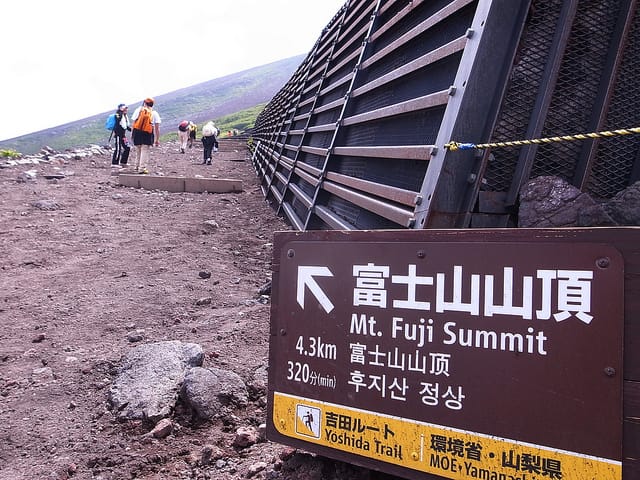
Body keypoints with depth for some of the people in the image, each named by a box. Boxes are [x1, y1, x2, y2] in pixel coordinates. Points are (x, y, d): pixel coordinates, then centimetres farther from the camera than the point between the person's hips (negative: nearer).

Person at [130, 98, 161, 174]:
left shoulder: (138, 110, 10)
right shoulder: (154, 113, 5)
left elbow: (133, 123, 5)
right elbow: (157, 128, 0)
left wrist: (132, 134, 10)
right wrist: (157, 139, 3)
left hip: (137, 133, 3)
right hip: (148, 134, -3)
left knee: (138, 151, 17)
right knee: (145, 151, 0)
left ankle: (137, 167, 29)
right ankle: (142, 168, -4)